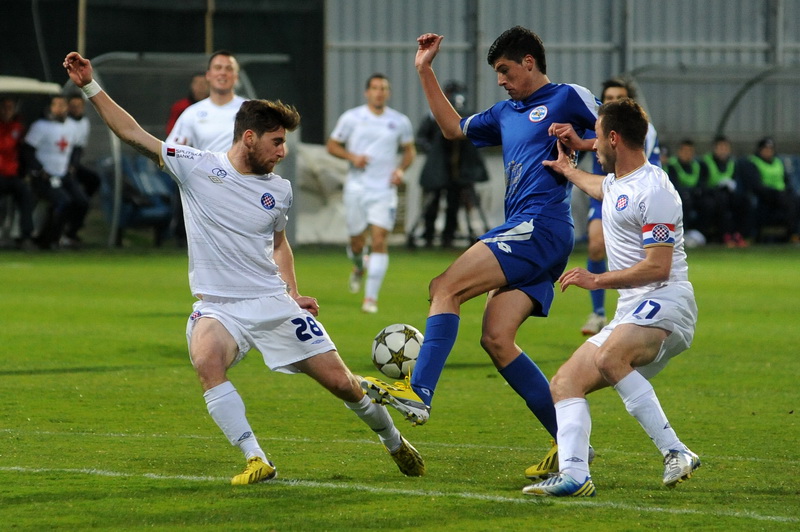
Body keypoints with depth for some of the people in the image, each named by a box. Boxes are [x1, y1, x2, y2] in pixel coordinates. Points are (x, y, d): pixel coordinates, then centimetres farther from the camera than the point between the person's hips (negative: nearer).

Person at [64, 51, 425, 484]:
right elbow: (132, 133, -3)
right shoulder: (196, 167, -2)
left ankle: (393, 440, 28)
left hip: (273, 303, 2)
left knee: (340, 381, -1)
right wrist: (90, 87, -9)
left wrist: (293, 293, 13)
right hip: (217, 306, -2)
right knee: (207, 361, -36)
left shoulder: (279, 191, 7)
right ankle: (257, 461, -32)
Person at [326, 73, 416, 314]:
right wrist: (352, 157, -11)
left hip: (385, 189, 0)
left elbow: (409, 150, 16)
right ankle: (359, 267, 42)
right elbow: (332, 145, 7)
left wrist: (401, 169, -3)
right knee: (357, 242, 5)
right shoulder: (351, 118, 1)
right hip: (356, 187, 0)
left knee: (379, 241, -12)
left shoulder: (400, 122, 5)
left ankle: (371, 297, -9)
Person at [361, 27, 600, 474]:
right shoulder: (506, 113, 28)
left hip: (540, 227, -9)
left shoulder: (567, 98, 4)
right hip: (524, 231, 9)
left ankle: (418, 393, -27)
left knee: (447, 287, -17)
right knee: (496, 338, -3)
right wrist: (425, 71, 35)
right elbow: (454, 128, 40)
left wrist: (581, 142, -12)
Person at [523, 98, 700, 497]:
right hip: (632, 312, 10)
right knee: (564, 384, -1)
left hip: (665, 303, -10)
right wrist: (567, 170, 57)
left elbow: (658, 267, -18)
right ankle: (573, 474, -20)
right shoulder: (617, 183, 18)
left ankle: (675, 452, -34)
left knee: (609, 358, -37)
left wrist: (597, 280, -14)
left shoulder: (653, 190, -13)